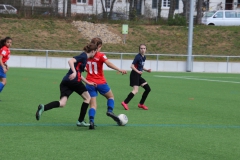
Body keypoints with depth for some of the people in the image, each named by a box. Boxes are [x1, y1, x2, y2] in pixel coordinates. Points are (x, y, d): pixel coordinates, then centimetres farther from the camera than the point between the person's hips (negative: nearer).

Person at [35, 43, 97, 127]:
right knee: (87, 98, 13)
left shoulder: (83, 56, 26)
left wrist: (88, 83, 35)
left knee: (62, 103, -5)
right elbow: (70, 61, -19)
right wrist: (74, 72, -30)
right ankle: (80, 121, 14)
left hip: (65, 82, 8)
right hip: (74, 81, -8)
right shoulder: (84, 56, -2)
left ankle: (43, 107, -29)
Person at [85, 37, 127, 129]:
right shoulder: (101, 56, -10)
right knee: (110, 96, 23)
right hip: (100, 83, -3)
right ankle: (110, 111, 1)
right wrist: (120, 70, -33)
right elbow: (109, 64, -26)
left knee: (93, 105, 4)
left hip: (90, 83, 3)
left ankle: (91, 121, -17)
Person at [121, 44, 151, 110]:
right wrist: (138, 71, -35)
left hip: (139, 76, 9)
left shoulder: (144, 57, 12)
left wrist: (146, 70, 11)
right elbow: (132, 66, -21)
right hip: (134, 75, -9)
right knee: (135, 90, -21)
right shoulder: (138, 56, -14)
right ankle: (125, 103, -15)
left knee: (148, 89, 6)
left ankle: (141, 104, 15)